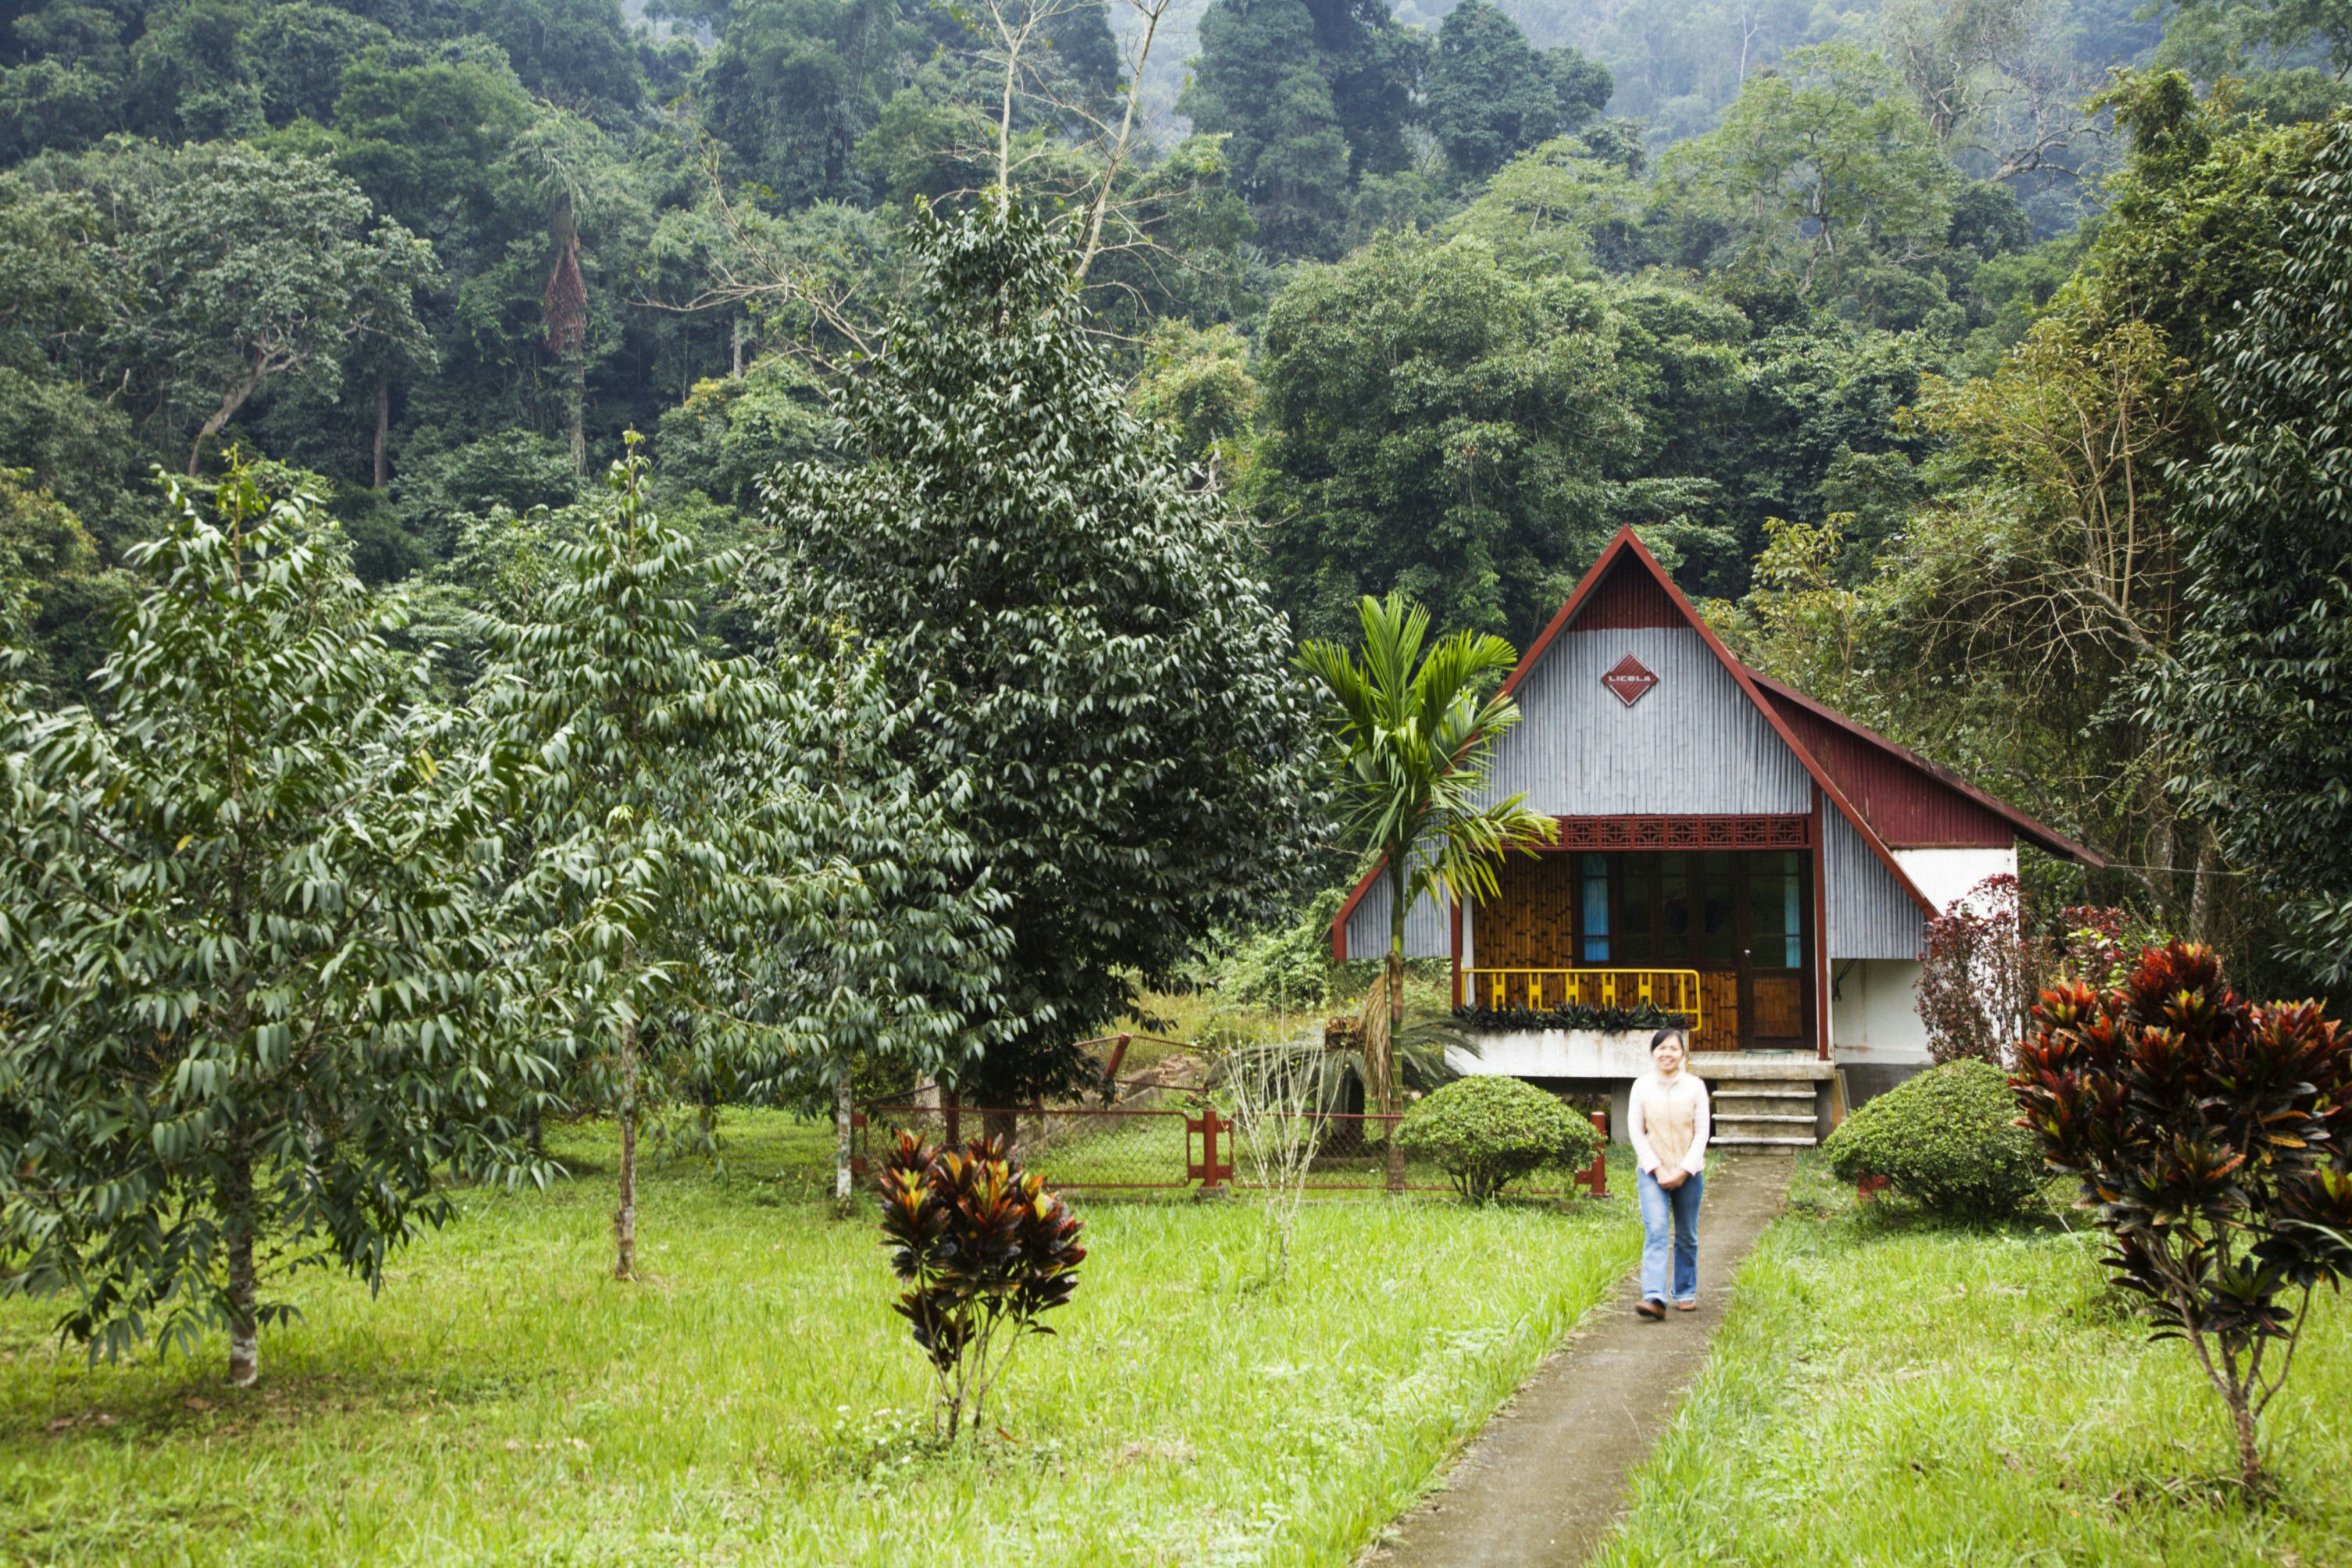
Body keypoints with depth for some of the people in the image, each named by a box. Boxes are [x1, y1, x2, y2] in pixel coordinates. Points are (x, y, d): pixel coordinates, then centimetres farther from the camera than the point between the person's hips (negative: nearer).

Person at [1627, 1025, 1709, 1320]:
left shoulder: (1695, 1086, 0)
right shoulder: (1642, 1086, -1)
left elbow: (1702, 1133, -1)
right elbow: (1636, 1132, 0)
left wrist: (1683, 1170, -9)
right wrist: (1657, 1169, -8)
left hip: (1689, 1173, 1)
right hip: (1652, 1171, -1)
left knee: (1686, 1237, 10)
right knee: (1656, 1232, -15)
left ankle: (1685, 1293, 26)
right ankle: (1654, 1298, -24)